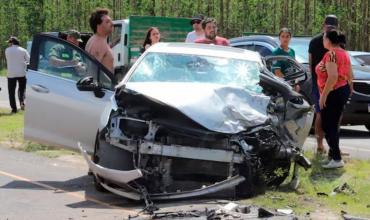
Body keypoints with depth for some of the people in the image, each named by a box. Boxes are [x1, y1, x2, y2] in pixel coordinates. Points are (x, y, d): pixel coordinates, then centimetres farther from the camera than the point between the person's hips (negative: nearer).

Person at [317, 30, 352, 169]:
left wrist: (323, 95, -24)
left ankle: (337, 159, -9)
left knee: (328, 126, -5)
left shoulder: (331, 54, -17)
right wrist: (348, 90, 26)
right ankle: (333, 153, 28)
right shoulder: (344, 54, 11)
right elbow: (350, 76, 16)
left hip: (333, 93, -10)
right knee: (334, 125, 19)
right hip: (343, 91, 10)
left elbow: (333, 76, -27)